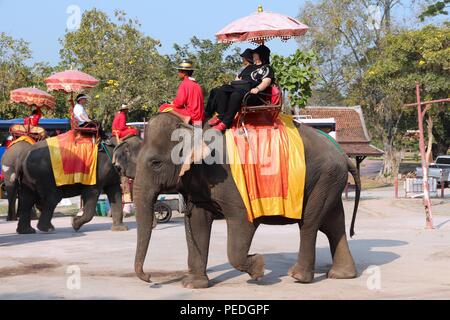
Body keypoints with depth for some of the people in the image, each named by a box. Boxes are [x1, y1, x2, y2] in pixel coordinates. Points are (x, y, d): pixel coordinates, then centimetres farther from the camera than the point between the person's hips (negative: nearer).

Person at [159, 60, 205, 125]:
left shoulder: (185, 83, -10)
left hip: (191, 114, -8)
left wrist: (173, 104, 7)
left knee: (163, 108, -11)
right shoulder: (197, 85, 13)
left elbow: (179, 102, -16)